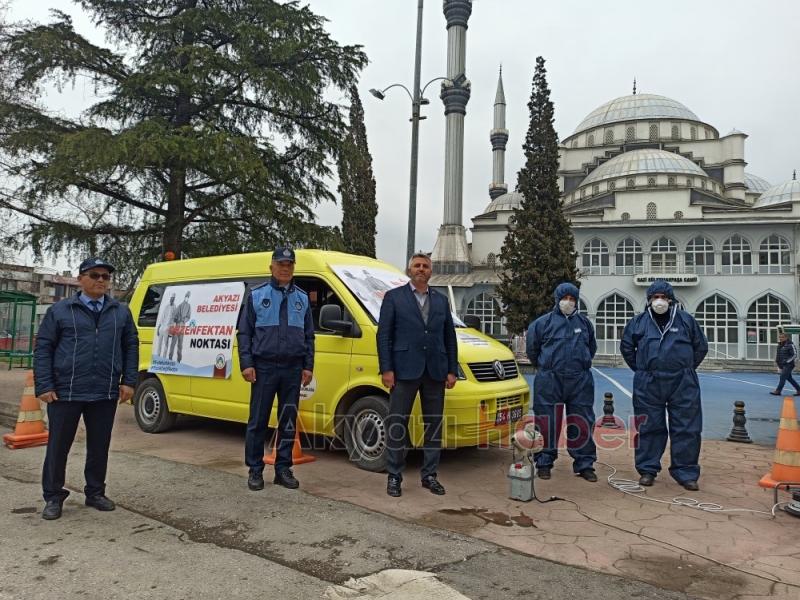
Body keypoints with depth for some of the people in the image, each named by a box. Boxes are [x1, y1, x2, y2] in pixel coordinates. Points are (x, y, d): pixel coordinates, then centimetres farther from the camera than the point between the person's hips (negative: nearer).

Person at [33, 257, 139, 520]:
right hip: (65, 392, -2)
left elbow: (131, 347, 10)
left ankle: (95, 493, 27)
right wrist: (44, 386, -6)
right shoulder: (59, 310, 2)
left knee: (99, 447, 12)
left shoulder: (121, 312, 8)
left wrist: (129, 381, 2)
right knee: (58, 446, 7)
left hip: (105, 394, 2)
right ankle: (53, 497, 23)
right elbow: (43, 348, 1)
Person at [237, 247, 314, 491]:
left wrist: (308, 366, 5)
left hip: (293, 369, 3)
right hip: (264, 367, -2)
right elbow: (244, 332, 2)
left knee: (288, 422, 7)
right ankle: (255, 470, 13)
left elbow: (309, 335, 13)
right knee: (258, 420, 2)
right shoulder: (256, 295, 4)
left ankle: (283, 469, 18)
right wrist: (246, 364, -7)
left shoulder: (302, 298, 11)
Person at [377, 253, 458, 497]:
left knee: (434, 424, 9)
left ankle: (430, 475, 21)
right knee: (397, 424, 0)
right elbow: (383, 335, -2)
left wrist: (452, 371, 7)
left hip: (435, 372, 4)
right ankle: (394, 476, 11)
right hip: (404, 371, -4)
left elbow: (450, 337, 14)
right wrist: (386, 369, -10)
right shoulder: (393, 297, 3)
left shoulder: (441, 301, 14)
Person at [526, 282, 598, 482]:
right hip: (549, 382, -2)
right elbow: (531, 348, 9)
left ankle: (584, 464, 16)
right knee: (547, 423, 2)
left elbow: (591, 347, 25)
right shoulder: (543, 322, 0)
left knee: (582, 424, 5)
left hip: (580, 381, 3)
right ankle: (544, 463, 15)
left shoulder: (584, 323, 10)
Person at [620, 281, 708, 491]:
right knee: (648, 428, 6)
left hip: (683, 384, 0)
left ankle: (686, 473, 14)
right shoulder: (639, 322, 3)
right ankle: (647, 470, 18)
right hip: (648, 385, 0)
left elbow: (701, 347, 15)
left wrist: (686, 369, 12)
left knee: (687, 429, 2)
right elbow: (626, 347, 16)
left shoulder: (686, 320, 3)